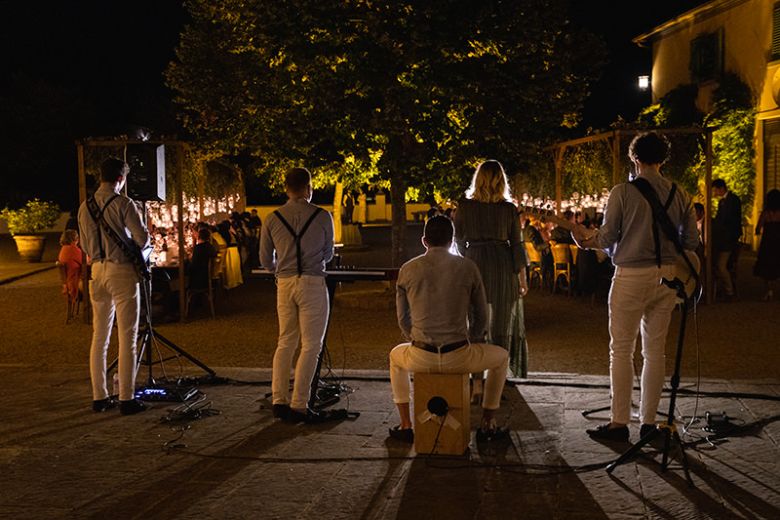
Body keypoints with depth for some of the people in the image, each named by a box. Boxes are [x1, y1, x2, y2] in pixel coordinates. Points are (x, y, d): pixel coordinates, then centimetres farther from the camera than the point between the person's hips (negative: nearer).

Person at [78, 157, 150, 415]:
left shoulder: (85, 207, 8)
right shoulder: (123, 204, -10)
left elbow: (85, 245, 15)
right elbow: (142, 238, -11)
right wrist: (140, 245, 10)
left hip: (97, 271, 6)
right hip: (122, 271, -6)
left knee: (99, 337, 11)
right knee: (127, 338, -1)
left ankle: (99, 397, 16)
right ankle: (126, 399, 0)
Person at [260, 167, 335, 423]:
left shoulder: (272, 219, 5)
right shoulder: (322, 217, -3)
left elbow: (265, 260, 11)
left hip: (284, 283, 4)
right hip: (312, 283, -4)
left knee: (285, 342, 15)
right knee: (311, 345, 1)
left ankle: (279, 401, 14)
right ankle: (298, 406, 1)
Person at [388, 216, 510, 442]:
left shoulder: (407, 270, 3)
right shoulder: (468, 267, 0)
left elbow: (403, 319, 11)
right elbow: (481, 318, 6)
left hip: (420, 358, 1)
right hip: (458, 357, -1)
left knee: (396, 356, 37)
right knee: (501, 357, 29)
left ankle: (406, 426, 34)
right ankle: (487, 424, 33)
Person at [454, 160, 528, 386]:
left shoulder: (464, 206, -3)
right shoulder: (509, 209, -3)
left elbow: (459, 240, 5)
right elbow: (517, 244, -2)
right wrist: (522, 278, 4)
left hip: (474, 265, 0)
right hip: (502, 268, 0)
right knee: (501, 325, 11)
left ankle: (476, 386, 2)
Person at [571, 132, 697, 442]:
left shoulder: (623, 192, -8)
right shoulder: (679, 195, 5)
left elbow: (607, 239, -7)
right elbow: (691, 242, 7)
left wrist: (585, 240, 12)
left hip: (631, 276, -4)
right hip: (665, 276, 5)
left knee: (621, 350, 2)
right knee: (655, 350, 11)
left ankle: (619, 423, 5)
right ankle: (648, 421, 16)